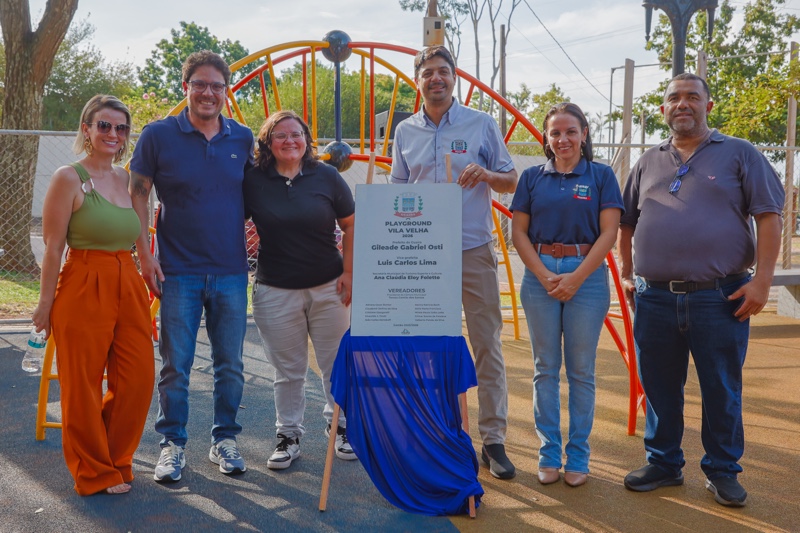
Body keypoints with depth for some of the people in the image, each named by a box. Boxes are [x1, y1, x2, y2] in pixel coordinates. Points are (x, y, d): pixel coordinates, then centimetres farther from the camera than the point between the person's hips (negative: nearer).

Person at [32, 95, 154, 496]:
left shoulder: (126, 178, 12)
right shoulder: (69, 178, -7)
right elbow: (53, 247, -8)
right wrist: (46, 304, -9)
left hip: (128, 287, 6)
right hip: (84, 289, -6)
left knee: (138, 379, 6)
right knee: (83, 386, 5)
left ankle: (116, 462, 28)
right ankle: (94, 474, 22)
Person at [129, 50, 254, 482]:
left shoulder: (243, 139, 5)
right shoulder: (159, 135, -2)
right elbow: (137, 195, 0)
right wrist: (145, 256, -6)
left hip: (231, 272, 3)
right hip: (179, 272, -2)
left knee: (230, 365, 10)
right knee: (175, 366, 4)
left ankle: (225, 440, 26)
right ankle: (173, 444, 20)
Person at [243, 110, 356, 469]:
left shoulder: (326, 176, -2)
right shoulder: (253, 181, -1)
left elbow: (351, 225, 3)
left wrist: (348, 271, -3)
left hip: (328, 287, 1)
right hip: (276, 292, 0)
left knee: (336, 363, 10)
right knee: (287, 370, 9)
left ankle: (340, 426, 30)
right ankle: (288, 435, 23)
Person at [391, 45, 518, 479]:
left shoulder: (481, 124, 3)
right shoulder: (405, 132, 10)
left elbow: (511, 181, 5)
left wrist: (487, 174, -16)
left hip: (474, 252, -2)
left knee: (487, 347, -1)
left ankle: (493, 439, 8)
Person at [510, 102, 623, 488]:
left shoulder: (601, 175, 4)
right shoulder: (532, 177, 9)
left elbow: (609, 233, -3)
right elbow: (518, 232, 4)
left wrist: (576, 277, -12)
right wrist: (544, 276, -9)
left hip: (587, 275, -1)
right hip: (539, 275, 2)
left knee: (581, 370, 4)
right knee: (545, 368, 6)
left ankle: (578, 457, 15)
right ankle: (549, 455, 16)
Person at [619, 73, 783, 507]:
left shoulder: (739, 154, 3)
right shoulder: (649, 162, 14)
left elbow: (768, 218, -3)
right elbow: (626, 223, 20)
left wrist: (761, 280, -11)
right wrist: (626, 274, 12)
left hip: (719, 298, -3)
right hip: (654, 298, 3)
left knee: (722, 392, 6)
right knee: (659, 389, 12)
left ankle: (722, 472, 23)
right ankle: (663, 463, 27)